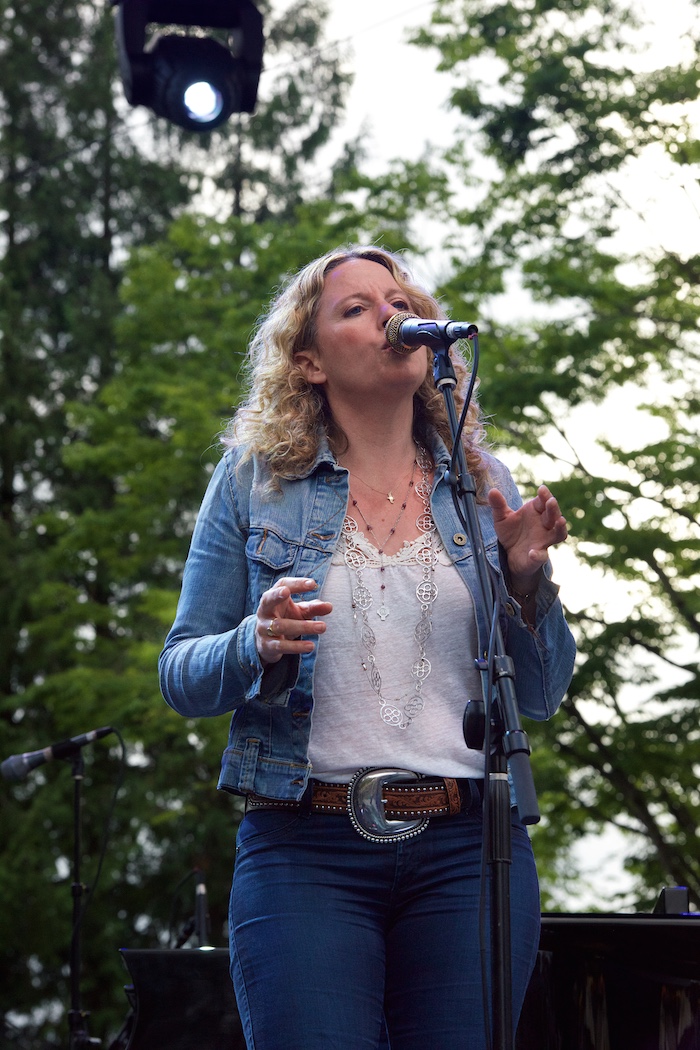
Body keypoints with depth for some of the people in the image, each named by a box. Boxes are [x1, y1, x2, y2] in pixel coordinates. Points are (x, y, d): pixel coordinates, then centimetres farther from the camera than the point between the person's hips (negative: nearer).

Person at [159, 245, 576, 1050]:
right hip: (304, 850, -2)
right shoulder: (253, 480, 5)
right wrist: (259, 646, -16)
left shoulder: (481, 483, 11)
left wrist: (528, 582, -6)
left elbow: (541, 696, 12)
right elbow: (181, 677, 5)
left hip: (471, 847, 2)